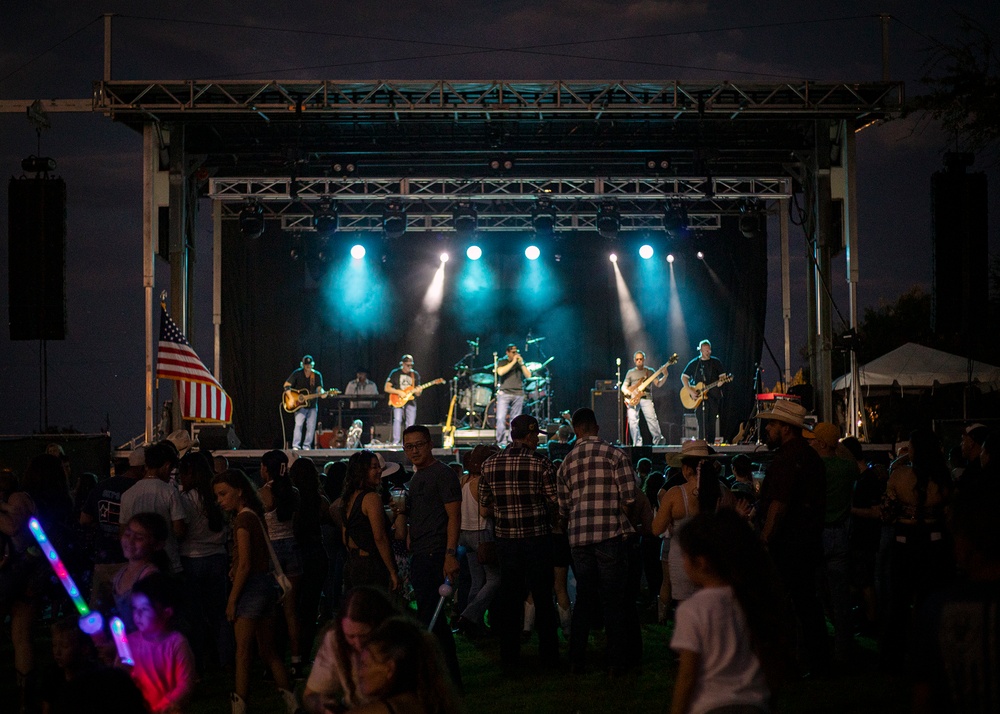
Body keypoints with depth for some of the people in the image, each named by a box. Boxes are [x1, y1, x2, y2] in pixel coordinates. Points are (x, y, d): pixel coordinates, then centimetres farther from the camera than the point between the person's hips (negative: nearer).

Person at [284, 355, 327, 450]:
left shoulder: (317, 375, 3)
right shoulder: (297, 374, -4)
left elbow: (319, 389, -1)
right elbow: (287, 385, -3)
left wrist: (322, 392, -24)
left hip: (312, 405, 3)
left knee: (311, 426, 0)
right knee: (298, 424, -14)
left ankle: (307, 445, 8)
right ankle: (295, 446, -13)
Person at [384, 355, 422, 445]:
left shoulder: (415, 374, 11)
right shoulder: (395, 373, 1)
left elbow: (418, 393, 14)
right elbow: (386, 388, -2)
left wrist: (418, 391, -10)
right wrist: (399, 392, -14)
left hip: (410, 401, 3)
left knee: (410, 423, -2)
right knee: (397, 419, -20)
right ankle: (395, 443, -21)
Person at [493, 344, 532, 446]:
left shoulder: (521, 362, 15)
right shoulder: (502, 361, 6)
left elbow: (528, 375, 4)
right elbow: (500, 372, -14)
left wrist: (521, 363, -5)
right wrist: (513, 362, -11)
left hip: (518, 394, 3)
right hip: (504, 393, -3)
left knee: (515, 419, 1)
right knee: (501, 418, -12)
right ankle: (502, 442, -9)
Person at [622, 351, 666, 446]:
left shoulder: (650, 371, 14)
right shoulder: (630, 372, 18)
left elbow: (658, 384, 4)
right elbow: (624, 387, 16)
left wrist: (665, 376, -12)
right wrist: (628, 392, -6)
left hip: (646, 398, -1)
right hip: (633, 399, 2)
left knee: (652, 419, -17)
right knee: (632, 421, -11)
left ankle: (658, 441, -7)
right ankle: (637, 444, -3)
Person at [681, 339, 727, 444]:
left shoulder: (716, 362, 8)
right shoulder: (694, 363, 5)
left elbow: (722, 376, 10)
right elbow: (684, 377, 7)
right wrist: (690, 391, -5)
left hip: (714, 396, 2)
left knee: (712, 422, 2)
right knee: (702, 422, -10)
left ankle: (711, 443, 8)